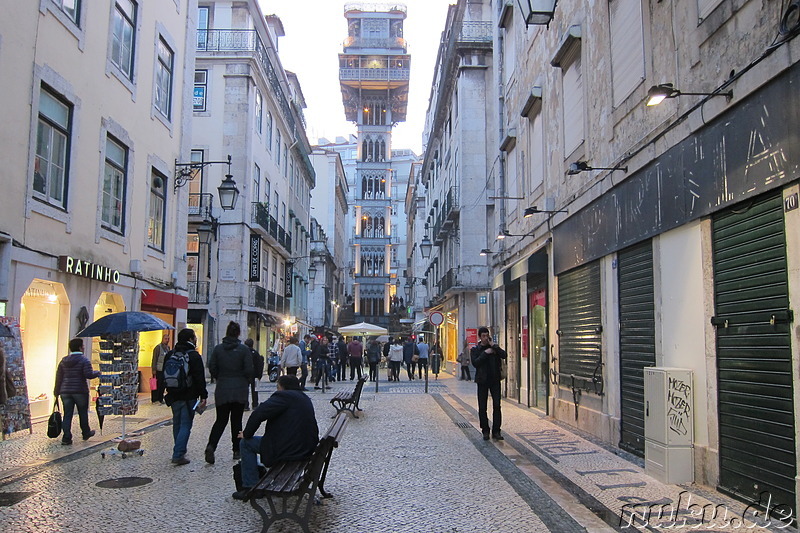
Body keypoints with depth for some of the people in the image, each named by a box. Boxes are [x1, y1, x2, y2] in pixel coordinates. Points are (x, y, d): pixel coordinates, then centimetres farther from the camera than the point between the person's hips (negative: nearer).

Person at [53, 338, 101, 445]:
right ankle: (86, 433, 27)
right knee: (83, 413, 12)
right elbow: (89, 374, -18)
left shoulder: (64, 361, 9)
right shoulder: (84, 360, -9)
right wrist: (97, 373, 2)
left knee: (67, 414, 5)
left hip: (65, 392, 4)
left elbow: (59, 377, 11)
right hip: (80, 391, -4)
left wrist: (57, 391, 18)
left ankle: (66, 438, 0)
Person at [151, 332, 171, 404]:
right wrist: (154, 370, -15)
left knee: (163, 385, 9)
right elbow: (154, 359, -11)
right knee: (157, 385, -2)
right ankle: (154, 399, 5)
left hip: (165, 370, 7)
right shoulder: (158, 347, -9)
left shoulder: (168, 347, 12)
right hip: (158, 370, -7)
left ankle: (160, 399, 16)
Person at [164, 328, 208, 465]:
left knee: (177, 424, 17)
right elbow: (200, 378, -14)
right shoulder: (194, 356, -11)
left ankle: (179, 452, 26)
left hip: (174, 396, 6)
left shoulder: (170, 355, 9)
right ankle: (178, 455, -7)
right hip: (189, 396, -6)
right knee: (186, 425, -3)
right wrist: (203, 396, -9)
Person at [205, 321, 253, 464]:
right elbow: (249, 370, -8)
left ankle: (211, 445, -13)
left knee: (221, 420, 9)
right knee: (236, 420, 10)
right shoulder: (244, 349, -8)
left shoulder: (217, 349, -1)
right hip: (240, 390, -1)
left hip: (222, 390, 2)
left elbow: (212, 368, 1)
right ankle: (237, 450, 16)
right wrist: (247, 382, 11)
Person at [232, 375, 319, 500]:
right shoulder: (306, 399, 14)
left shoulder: (283, 397, -13)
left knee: (246, 443, 7)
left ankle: (251, 487, 8)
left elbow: (258, 414, -19)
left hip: (287, 451, -9)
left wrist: (247, 434, -4)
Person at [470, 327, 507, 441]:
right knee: (482, 407, 3)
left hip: (495, 380, 1)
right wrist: (485, 353, -15)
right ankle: (485, 431, 14)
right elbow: (475, 363, -12)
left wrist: (493, 345, -13)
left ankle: (496, 431, 3)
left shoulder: (494, 347, 7)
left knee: (497, 406, -3)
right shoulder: (475, 349, 3)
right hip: (482, 380, -1)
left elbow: (504, 355, -10)